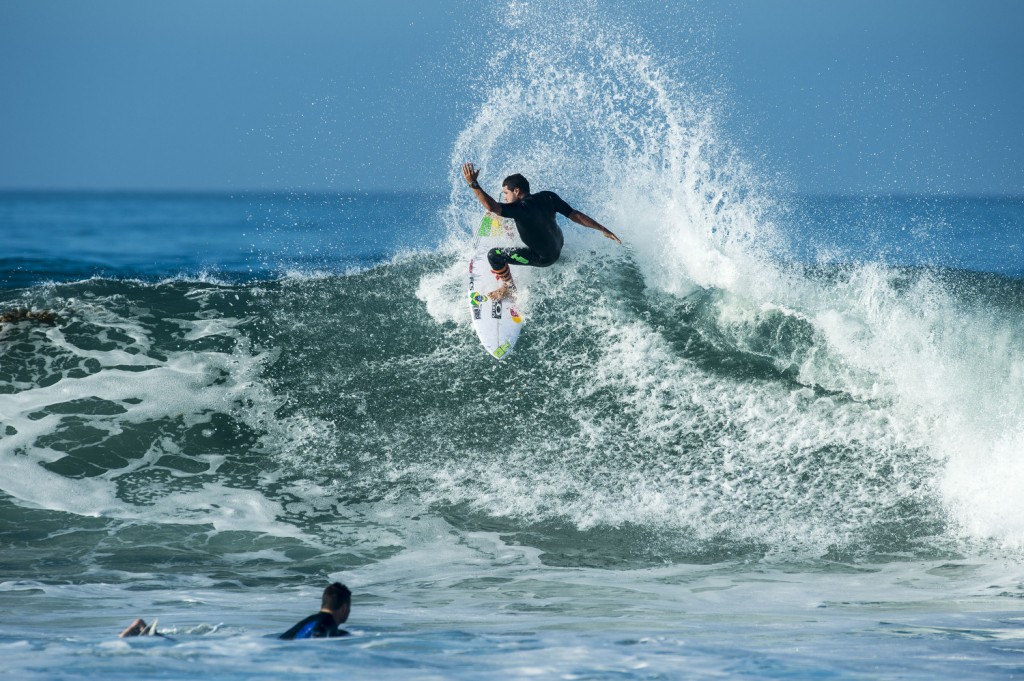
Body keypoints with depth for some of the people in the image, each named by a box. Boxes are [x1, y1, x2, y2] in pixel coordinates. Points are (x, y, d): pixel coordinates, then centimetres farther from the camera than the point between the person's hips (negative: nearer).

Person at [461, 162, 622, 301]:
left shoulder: (521, 208, -34)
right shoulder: (547, 197, -14)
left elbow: (491, 207, -47)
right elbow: (575, 215, -12)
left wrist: (473, 184, -47)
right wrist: (603, 229, -5)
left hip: (543, 258, -8)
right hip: (558, 246, 8)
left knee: (494, 255, -9)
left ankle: (509, 288, 13)